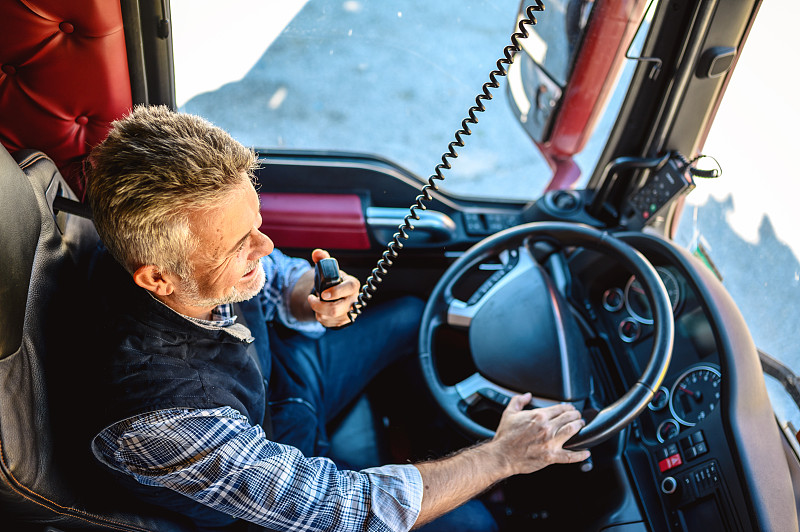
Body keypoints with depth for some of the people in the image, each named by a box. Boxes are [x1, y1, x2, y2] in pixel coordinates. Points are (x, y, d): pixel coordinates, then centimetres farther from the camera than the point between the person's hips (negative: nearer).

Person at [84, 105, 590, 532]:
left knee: (414, 313, 16)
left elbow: (280, 278, -4)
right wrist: (504, 456, -26)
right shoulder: (163, 422, -44)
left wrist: (314, 301, -29)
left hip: (277, 373, 6)